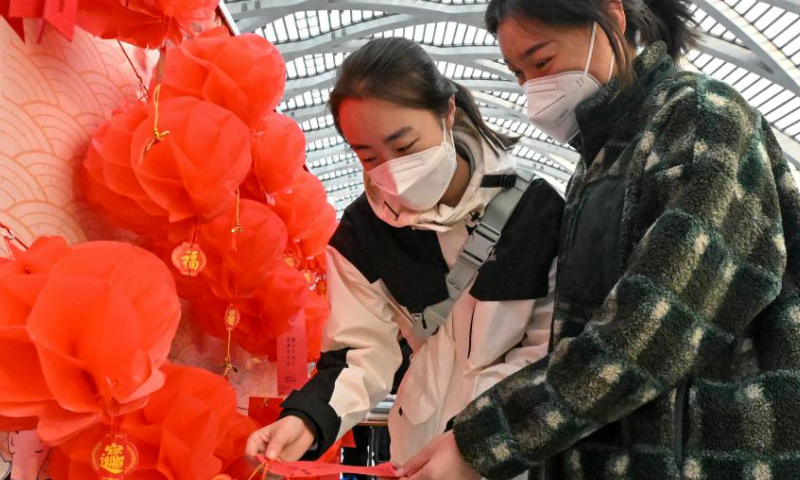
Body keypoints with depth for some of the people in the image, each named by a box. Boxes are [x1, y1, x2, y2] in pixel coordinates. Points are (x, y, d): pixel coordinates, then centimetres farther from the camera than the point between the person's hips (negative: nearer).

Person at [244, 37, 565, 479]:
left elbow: (552, 351, -15)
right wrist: (307, 418, -32)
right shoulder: (362, 233, -11)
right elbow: (363, 353, -13)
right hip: (423, 442, 2)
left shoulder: (538, 210, -17)